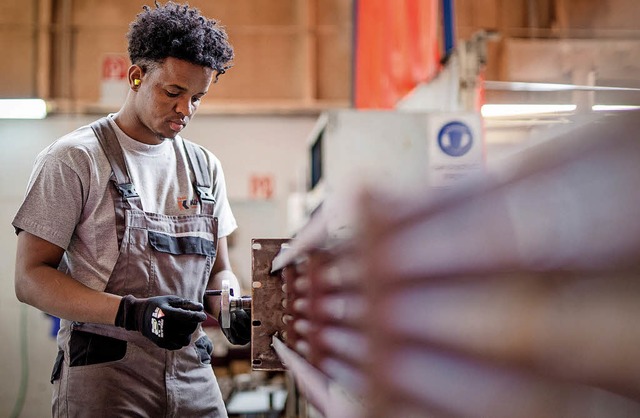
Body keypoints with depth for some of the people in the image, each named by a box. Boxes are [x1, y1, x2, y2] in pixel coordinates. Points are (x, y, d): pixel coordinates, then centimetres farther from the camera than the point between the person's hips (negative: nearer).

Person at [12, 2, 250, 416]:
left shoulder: (205, 166, 12)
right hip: (103, 375, -5)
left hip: (192, 377, 5)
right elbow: (31, 277, -11)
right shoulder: (74, 159, -6)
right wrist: (131, 312, -24)